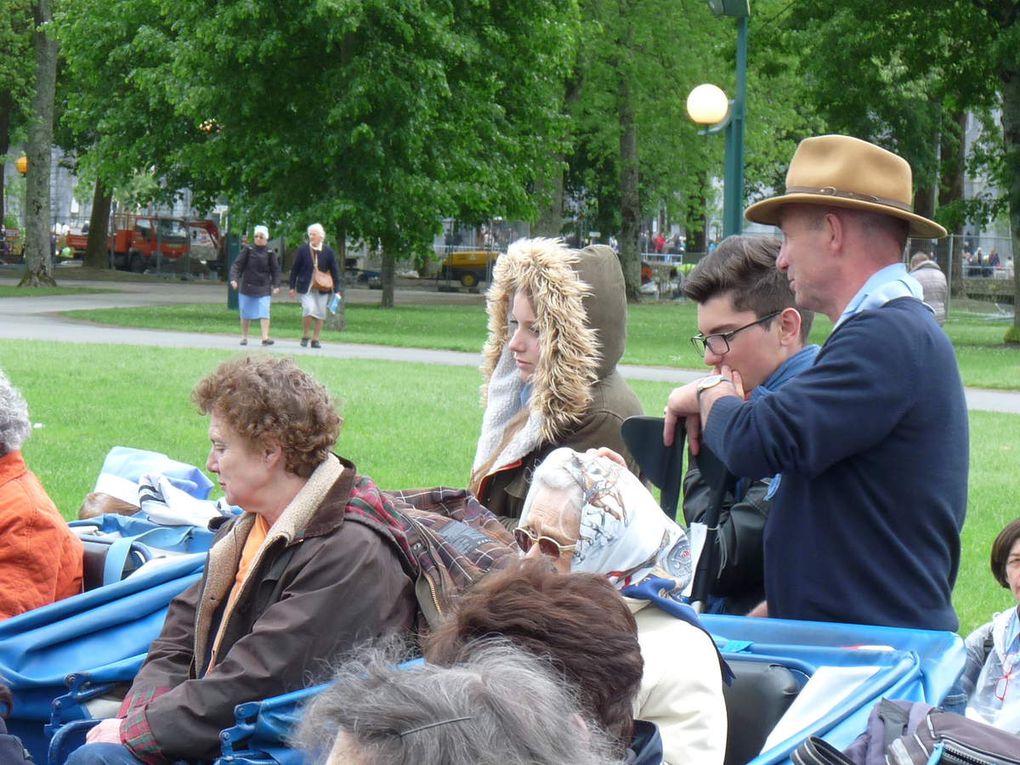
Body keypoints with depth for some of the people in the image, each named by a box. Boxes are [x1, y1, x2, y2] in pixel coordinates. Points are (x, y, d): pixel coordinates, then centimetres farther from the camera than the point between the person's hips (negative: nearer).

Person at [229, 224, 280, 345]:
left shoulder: (270, 252, 0)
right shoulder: (248, 250, -2)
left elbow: (275, 270, 3)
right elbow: (237, 265, -5)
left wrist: (276, 285, -6)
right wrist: (234, 278, -18)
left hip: (264, 288, -1)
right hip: (247, 286, 1)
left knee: (264, 312, -12)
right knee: (246, 313, 9)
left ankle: (265, 337, -16)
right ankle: (244, 337, 22)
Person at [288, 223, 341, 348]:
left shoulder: (328, 251, 2)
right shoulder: (302, 250, 0)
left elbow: (335, 271, 6)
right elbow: (295, 269, 5)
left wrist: (337, 290, 1)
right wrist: (292, 287, 3)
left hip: (322, 288, 2)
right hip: (306, 287, -2)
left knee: (320, 314, 2)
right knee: (309, 310, -17)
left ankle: (315, 339, 11)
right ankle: (304, 337, 0)